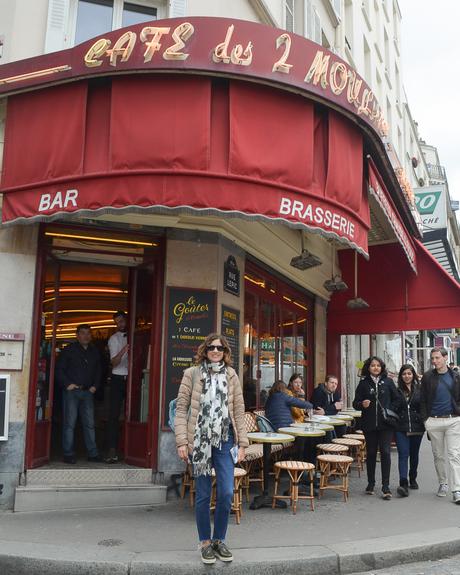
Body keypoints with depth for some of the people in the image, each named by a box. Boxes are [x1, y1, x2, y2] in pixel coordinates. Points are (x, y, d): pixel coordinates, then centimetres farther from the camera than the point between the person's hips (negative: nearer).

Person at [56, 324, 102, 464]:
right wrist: (67, 384, -11)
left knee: (89, 423, 4)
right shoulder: (69, 350, 1)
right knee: (69, 423, -3)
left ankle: (93, 453, 9)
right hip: (71, 391, -4)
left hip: (88, 392, 4)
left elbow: (98, 371, 23)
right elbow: (59, 369, -1)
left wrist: (95, 385, 10)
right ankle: (68, 454, 4)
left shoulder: (95, 352, 15)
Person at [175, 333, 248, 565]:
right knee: (203, 495, 5)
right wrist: (181, 441, -9)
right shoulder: (192, 374, -1)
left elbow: (239, 411, 7)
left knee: (227, 493, 0)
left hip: (225, 441, 2)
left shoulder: (231, 375, 6)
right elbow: (181, 408, -2)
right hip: (199, 441, -2)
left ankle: (219, 540, 21)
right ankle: (205, 542, 23)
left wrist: (242, 443, 3)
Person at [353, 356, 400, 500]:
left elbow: (397, 400, 8)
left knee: (385, 452, -8)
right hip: (369, 423, 1)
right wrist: (362, 404, -17)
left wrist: (390, 410, -6)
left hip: (386, 423, -1)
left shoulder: (388, 382, 4)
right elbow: (355, 403, 3)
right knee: (371, 453, 10)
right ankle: (371, 484, 23)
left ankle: (386, 486, -1)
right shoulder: (363, 383, 4)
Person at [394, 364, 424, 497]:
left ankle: (413, 479, 32)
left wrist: (425, 422, -5)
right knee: (403, 454, -10)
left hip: (417, 427, 1)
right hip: (401, 428, -1)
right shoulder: (397, 391, 2)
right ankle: (403, 484, -16)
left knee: (414, 454, 15)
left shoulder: (420, 389, 2)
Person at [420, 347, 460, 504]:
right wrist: (425, 419, 0)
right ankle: (443, 483, 27)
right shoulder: (428, 377, 3)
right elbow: (423, 400, 5)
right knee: (438, 455, 11)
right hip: (434, 421, 1)